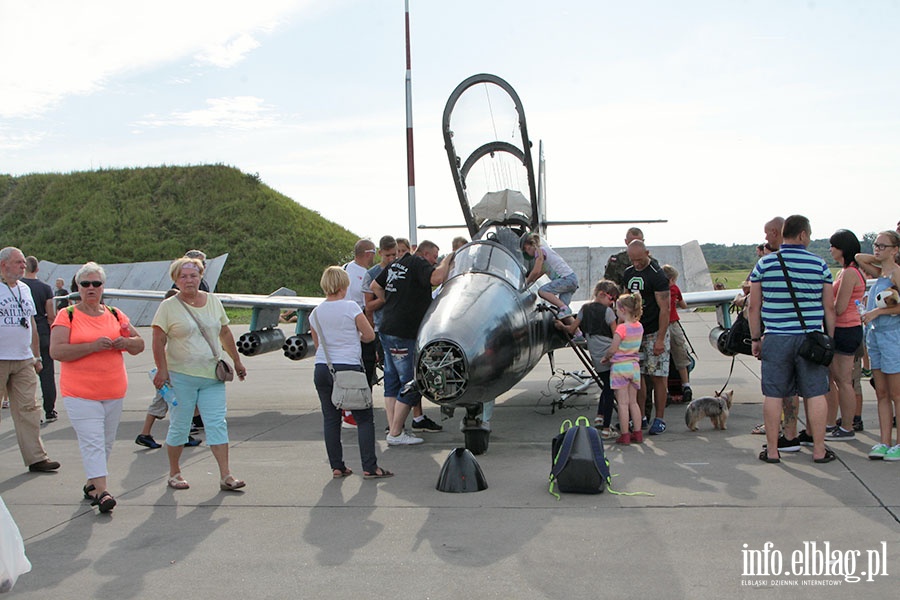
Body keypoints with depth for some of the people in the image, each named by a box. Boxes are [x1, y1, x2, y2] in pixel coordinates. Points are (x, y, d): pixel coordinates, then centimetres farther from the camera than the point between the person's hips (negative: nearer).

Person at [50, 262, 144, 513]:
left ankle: (91, 484, 26)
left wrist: (126, 342, -8)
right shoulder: (67, 315, -1)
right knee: (92, 442, -12)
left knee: (107, 442, 11)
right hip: (80, 394, -5)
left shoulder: (115, 315, 12)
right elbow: (56, 351, -12)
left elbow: (139, 345, 15)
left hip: (114, 391, 5)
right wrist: (92, 346, -21)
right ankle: (101, 491, -13)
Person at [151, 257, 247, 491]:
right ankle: (174, 473, 22)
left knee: (217, 423, -3)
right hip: (181, 376, -3)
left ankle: (225, 476, -3)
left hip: (212, 376, 3)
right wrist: (162, 369, -14)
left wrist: (237, 361, 21)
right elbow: (158, 341, -5)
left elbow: (225, 333, 19)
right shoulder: (168, 306, -2)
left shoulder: (214, 302, 10)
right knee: (179, 426, 6)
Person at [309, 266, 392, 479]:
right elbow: (370, 335, -2)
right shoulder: (351, 307, -6)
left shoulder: (315, 313, 8)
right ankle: (369, 467, -1)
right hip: (349, 368, -5)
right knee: (364, 418, 2)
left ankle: (336, 466, 11)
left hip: (322, 368, 5)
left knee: (330, 418, 10)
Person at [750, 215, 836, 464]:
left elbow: (754, 306, 1)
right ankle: (819, 450, 13)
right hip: (811, 338, 0)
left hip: (775, 338, 0)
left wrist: (755, 338, 10)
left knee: (773, 395, 5)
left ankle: (772, 450, 10)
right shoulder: (820, 265, 0)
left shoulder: (764, 264, -1)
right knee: (815, 394, 7)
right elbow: (829, 308, 4)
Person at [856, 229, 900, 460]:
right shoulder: (880, 273, 14)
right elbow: (859, 258, 23)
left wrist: (878, 311, -19)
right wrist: (879, 259, 13)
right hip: (875, 335, 8)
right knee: (881, 394, 8)